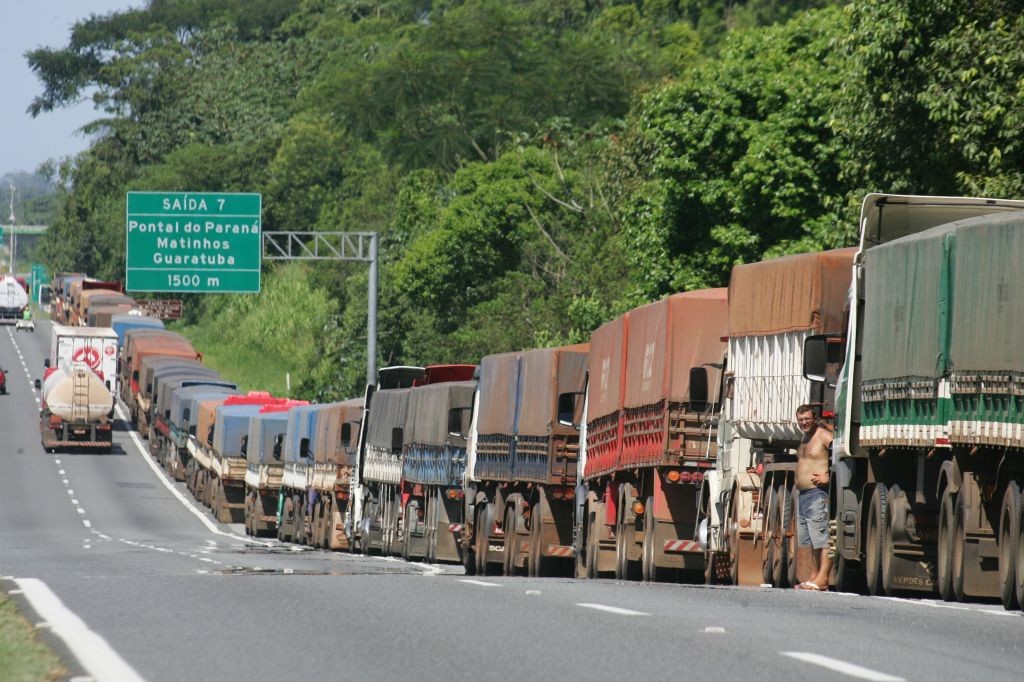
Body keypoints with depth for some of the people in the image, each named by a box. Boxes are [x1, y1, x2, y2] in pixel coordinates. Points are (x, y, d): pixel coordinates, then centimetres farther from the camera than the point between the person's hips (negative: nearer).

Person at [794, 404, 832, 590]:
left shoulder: (824, 436, -9)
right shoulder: (805, 438, 19)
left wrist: (828, 477, -19)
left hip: (818, 493, -10)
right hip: (802, 494, 10)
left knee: (822, 538, -12)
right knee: (811, 540, 10)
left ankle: (822, 579, -16)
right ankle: (815, 575, 13)